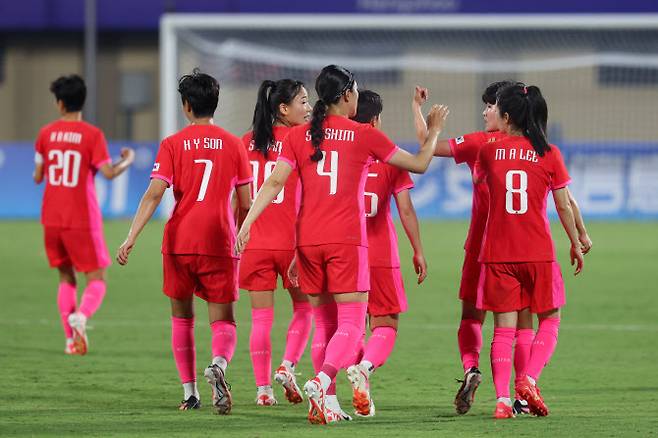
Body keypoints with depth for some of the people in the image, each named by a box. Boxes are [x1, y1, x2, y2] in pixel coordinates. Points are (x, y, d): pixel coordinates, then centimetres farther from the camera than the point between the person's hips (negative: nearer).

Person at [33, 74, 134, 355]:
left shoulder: (46, 134, 2)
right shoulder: (92, 134, -8)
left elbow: (38, 176, 7)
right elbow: (108, 173, -15)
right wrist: (128, 161, 5)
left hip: (52, 219, 3)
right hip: (82, 220, -3)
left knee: (66, 277, 16)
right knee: (96, 279, 4)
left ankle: (71, 339, 5)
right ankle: (81, 316, -27)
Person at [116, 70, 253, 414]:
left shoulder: (172, 144, -1)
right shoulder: (233, 144, 4)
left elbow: (154, 194, -11)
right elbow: (245, 204, 8)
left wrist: (131, 238, -13)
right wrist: (239, 238, 24)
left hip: (179, 242, 0)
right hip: (219, 243, 0)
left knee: (182, 317, 16)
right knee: (223, 323, 1)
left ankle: (190, 393, 14)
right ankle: (218, 364, -32)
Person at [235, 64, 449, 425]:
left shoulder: (298, 136, 7)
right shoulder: (365, 135, 1)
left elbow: (274, 183, -3)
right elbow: (419, 164, 10)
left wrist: (247, 223, -5)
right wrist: (434, 130, 25)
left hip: (308, 241, 4)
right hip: (347, 240, -4)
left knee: (324, 324, 13)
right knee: (351, 326, -4)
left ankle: (326, 403, 9)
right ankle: (321, 382, -28)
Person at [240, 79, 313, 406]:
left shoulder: (248, 142, 6)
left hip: (255, 243, 3)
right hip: (290, 241, -3)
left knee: (261, 317, 6)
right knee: (304, 307, 15)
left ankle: (263, 389, 5)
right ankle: (287, 366, -3)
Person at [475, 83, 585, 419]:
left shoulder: (490, 151, -1)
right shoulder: (549, 154, -4)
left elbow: (477, 179, 21)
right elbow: (564, 206, 0)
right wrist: (576, 243, 13)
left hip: (497, 253, 1)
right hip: (538, 252, -1)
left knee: (503, 327, 3)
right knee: (549, 321, 13)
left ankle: (502, 399, -7)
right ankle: (528, 379, -8)